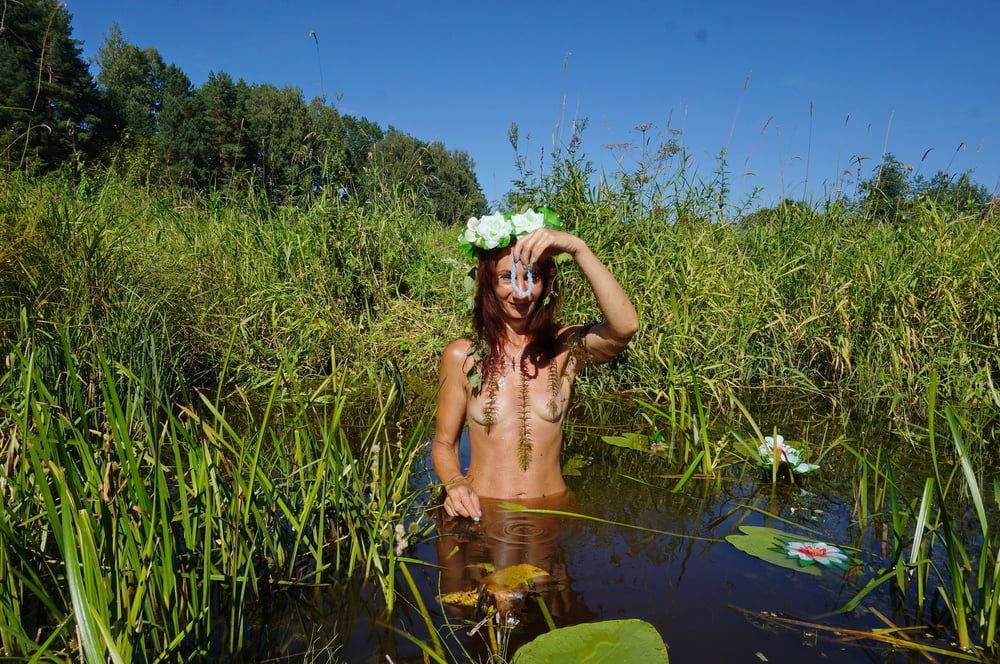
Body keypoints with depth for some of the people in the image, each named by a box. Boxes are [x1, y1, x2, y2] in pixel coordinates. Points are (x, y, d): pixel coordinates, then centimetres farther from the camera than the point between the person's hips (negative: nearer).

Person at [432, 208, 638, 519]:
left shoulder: (566, 348, -1)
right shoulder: (462, 356, -2)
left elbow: (626, 326, -21)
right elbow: (444, 443, 5)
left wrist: (577, 247, -27)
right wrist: (454, 483, -16)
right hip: (481, 511, 0)